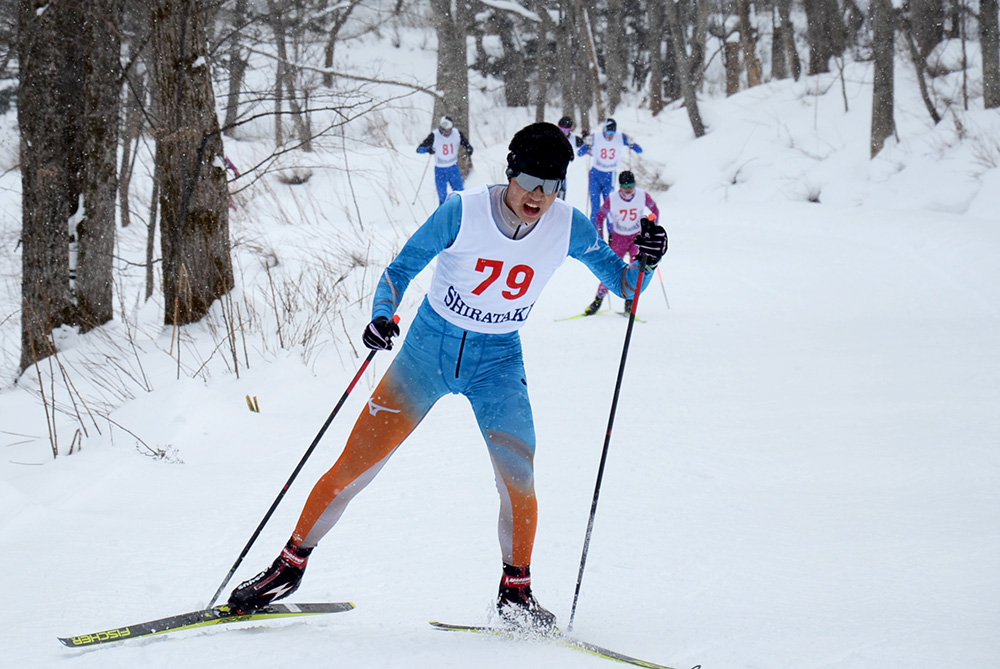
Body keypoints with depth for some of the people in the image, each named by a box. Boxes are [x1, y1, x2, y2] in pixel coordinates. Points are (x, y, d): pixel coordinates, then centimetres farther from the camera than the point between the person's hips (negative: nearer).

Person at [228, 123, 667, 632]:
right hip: (429, 347, -1)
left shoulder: (569, 227, -11)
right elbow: (401, 269, -7)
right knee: (356, 462, -4)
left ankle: (515, 593, 5)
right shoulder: (463, 212, -17)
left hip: (498, 363, 1)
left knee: (517, 476, -17)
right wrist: (382, 315, -24)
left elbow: (622, 285, -1)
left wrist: (642, 262, -22)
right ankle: (291, 564, 13)